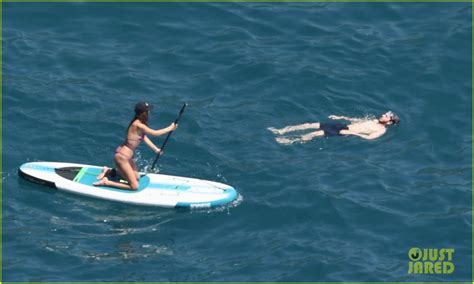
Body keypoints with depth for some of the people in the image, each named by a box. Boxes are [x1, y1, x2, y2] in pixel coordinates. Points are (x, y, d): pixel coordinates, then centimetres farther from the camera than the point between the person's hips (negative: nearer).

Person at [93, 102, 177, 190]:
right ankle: (106, 182, -6)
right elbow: (155, 133, -18)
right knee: (134, 186, -7)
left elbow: (144, 137, 15)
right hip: (122, 157, -10)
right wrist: (170, 128, -6)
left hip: (127, 156, 10)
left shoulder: (138, 123, 6)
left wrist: (156, 149, 12)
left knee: (136, 177, 25)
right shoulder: (138, 125, -23)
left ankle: (109, 171, 19)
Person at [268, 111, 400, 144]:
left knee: (316, 133, -20)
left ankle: (291, 141, -19)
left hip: (345, 133, -8)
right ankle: (281, 131, -3)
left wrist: (352, 133, -26)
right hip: (344, 125, 8)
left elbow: (369, 137, -25)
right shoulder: (374, 121, 20)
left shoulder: (382, 130, -8)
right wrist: (341, 117, 22)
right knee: (311, 125, -2)